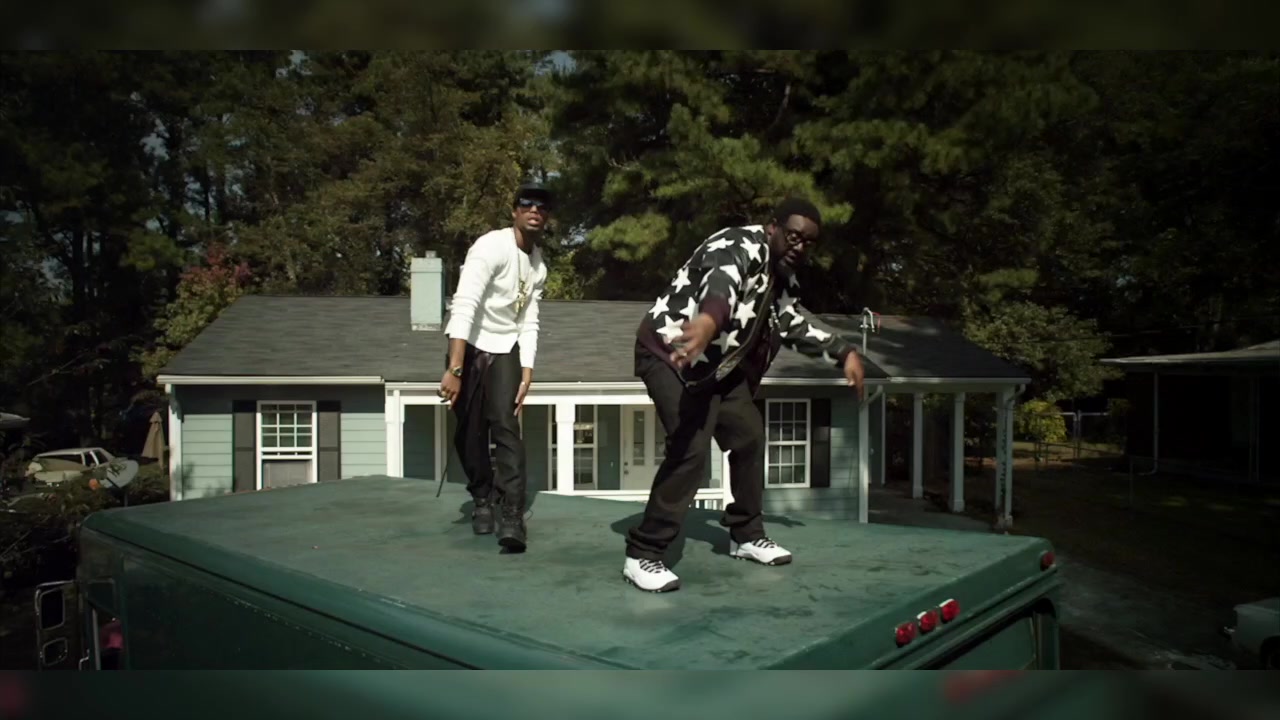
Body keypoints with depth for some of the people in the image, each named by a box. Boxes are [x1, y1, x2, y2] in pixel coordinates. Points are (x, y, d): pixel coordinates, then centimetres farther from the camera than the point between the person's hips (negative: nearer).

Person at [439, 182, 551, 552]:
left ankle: (512, 518, -14)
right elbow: (463, 308, -30)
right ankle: (483, 499, 25)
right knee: (470, 433, 1)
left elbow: (528, 323, 1)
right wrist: (454, 369, -38)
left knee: (507, 427, -12)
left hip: (506, 350, 4)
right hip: (470, 346, -4)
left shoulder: (538, 263, 2)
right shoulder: (491, 247, -20)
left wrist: (527, 375, -8)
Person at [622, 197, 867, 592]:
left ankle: (746, 535, 31)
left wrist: (845, 352, 7)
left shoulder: (783, 275, 8)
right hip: (671, 352, -10)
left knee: (749, 435, 14)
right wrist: (709, 320, -69)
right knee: (691, 449, -22)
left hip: (717, 365, 10)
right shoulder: (744, 246, -22)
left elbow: (796, 321, 21)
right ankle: (641, 555, -13)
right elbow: (724, 280, -46)